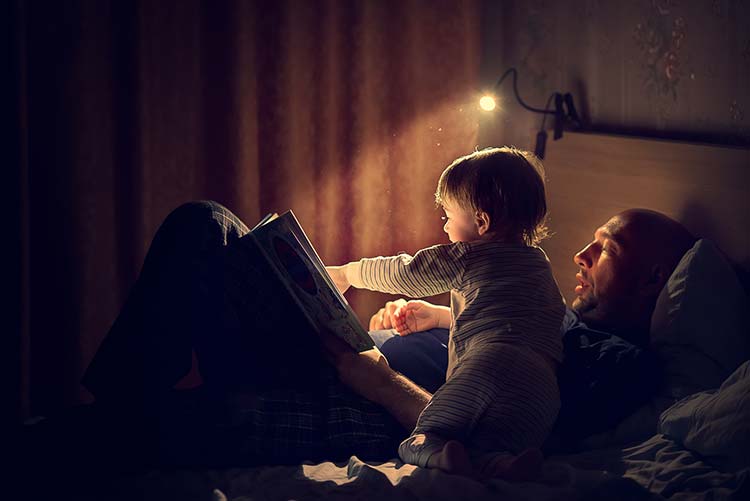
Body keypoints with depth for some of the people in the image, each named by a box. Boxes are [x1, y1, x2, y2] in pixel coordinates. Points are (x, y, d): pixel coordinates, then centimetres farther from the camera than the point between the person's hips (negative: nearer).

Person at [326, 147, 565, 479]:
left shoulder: (466, 257, 12)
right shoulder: (538, 260, 33)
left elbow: (404, 272, 23)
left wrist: (344, 274, 40)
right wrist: (437, 316, 53)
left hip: (490, 362, -6)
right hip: (543, 387, 6)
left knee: (417, 445, -4)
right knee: (485, 455, -11)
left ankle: (438, 455, -39)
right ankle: (503, 465, -47)